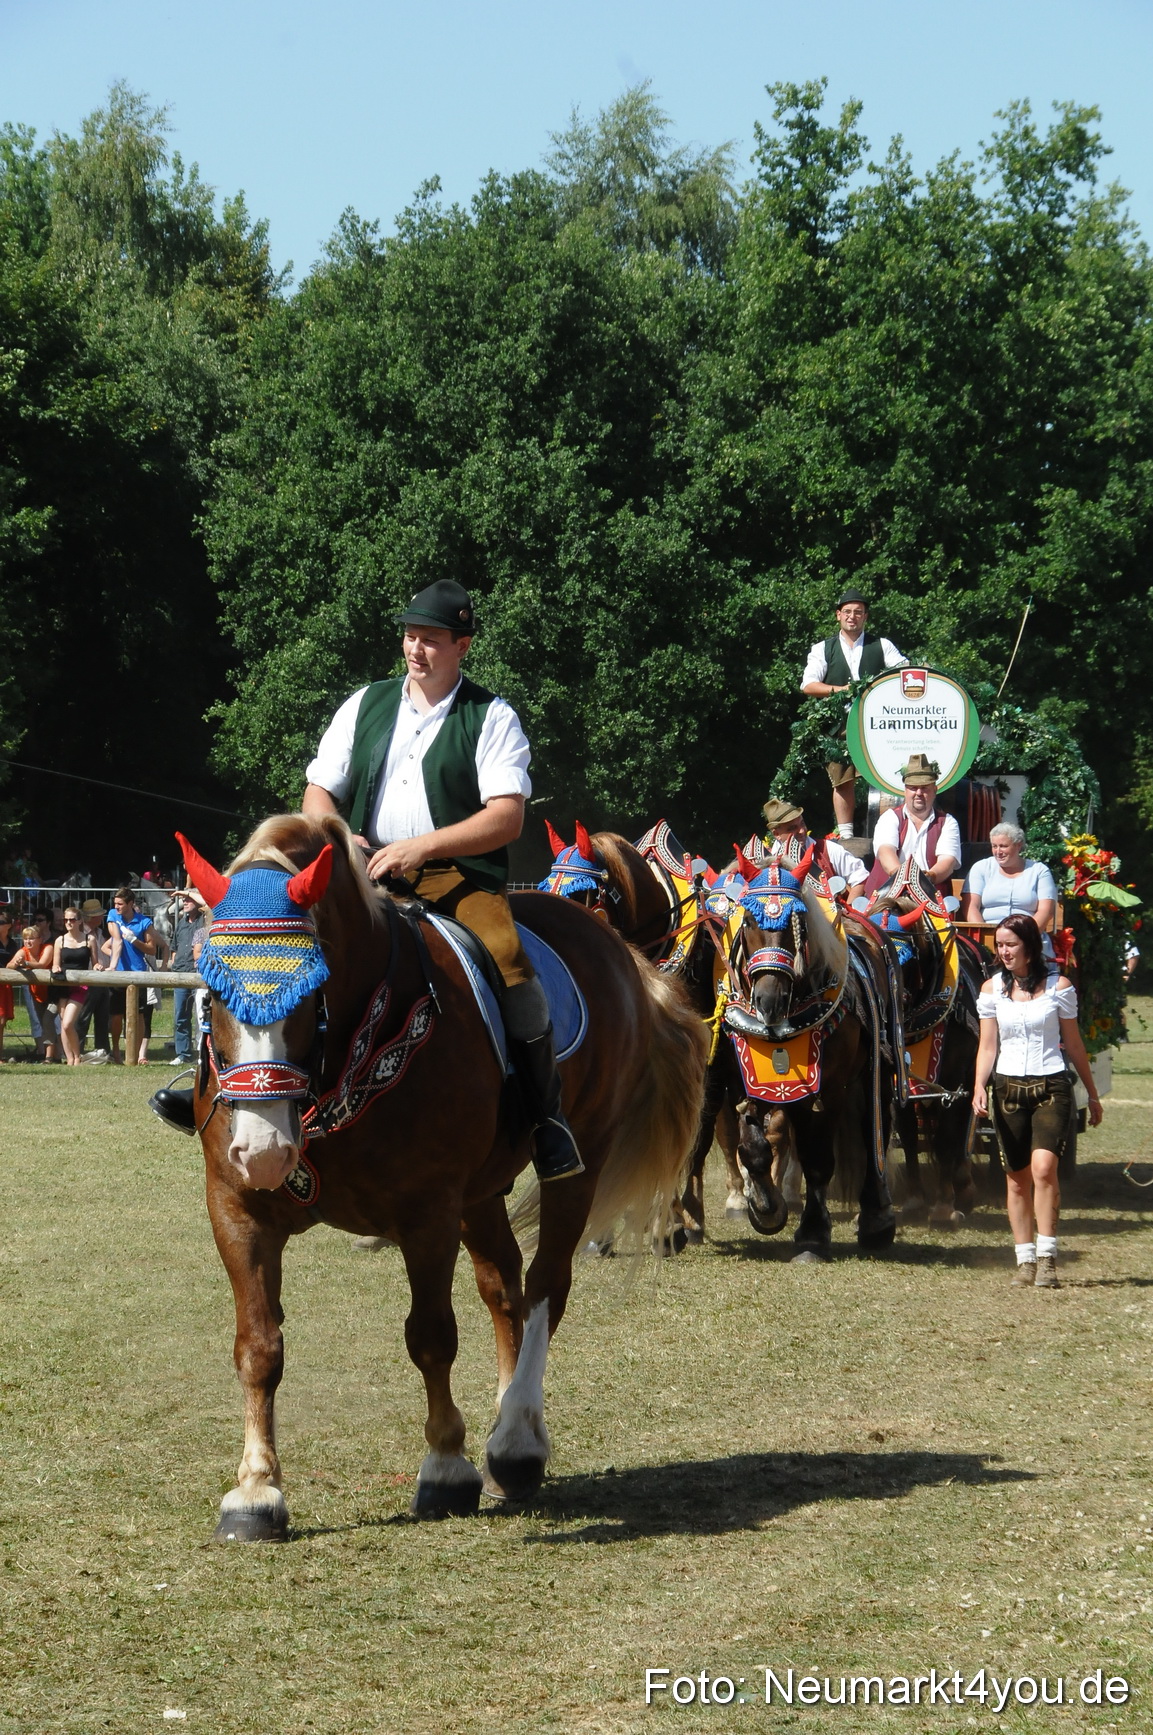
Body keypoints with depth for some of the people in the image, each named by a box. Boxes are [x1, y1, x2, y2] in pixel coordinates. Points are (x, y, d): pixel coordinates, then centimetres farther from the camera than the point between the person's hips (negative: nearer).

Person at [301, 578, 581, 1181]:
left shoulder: (492, 719, 4)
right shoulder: (365, 706, 17)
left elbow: (507, 817, -7)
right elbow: (319, 792, 18)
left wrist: (421, 846, -17)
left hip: (460, 876, -4)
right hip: (370, 873, 4)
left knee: (508, 968, -30)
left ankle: (547, 1115, -19)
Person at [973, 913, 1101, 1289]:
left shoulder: (1058, 986, 1)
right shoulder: (992, 989, 6)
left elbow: (1073, 1044, 8)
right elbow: (987, 1046, 5)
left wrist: (1093, 1094, 13)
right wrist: (979, 1087, -11)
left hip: (1051, 1088, -3)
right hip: (1009, 1088, 3)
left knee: (1043, 1167, -19)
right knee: (1017, 1178, 4)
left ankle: (1047, 1256, -17)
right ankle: (1025, 1259, 12)